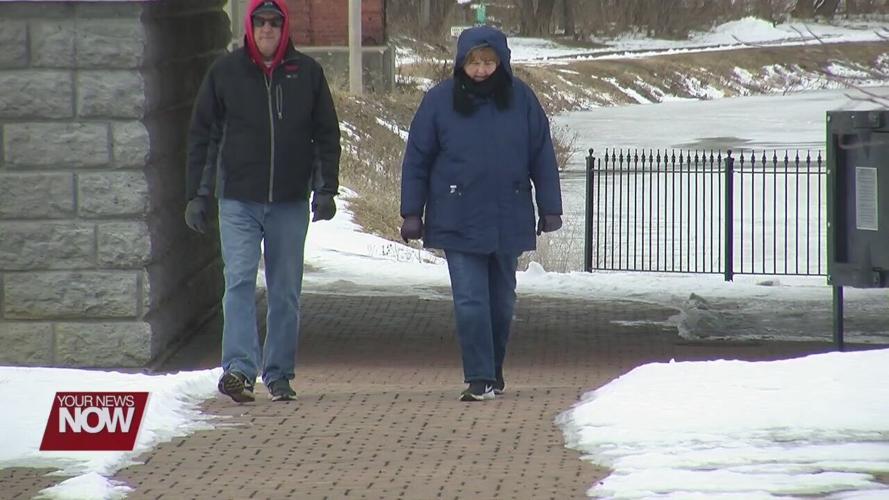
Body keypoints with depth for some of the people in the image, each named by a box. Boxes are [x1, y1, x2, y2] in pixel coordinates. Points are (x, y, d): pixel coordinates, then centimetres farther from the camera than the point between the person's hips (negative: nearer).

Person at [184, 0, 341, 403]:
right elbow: (201, 136, 6)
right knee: (240, 281, -14)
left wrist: (326, 188, 0)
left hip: (291, 202, 1)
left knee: (286, 291, 7)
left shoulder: (307, 73, 4)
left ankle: (279, 373, 15)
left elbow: (327, 135, 9)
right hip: (238, 200, -1)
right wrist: (196, 194, 2)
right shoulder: (224, 72, 2)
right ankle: (239, 368, -22)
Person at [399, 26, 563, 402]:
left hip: (509, 222, 2)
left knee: (502, 300, 13)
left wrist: (550, 209, 4)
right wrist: (411, 213, -1)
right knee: (470, 301, -9)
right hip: (459, 223, -2)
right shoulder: (439, 101, -4)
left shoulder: (521, 99, -1)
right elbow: (416, 160, 2)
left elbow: (542, 157, 5)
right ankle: (479, 380, -7)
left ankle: (494, 372, 28)